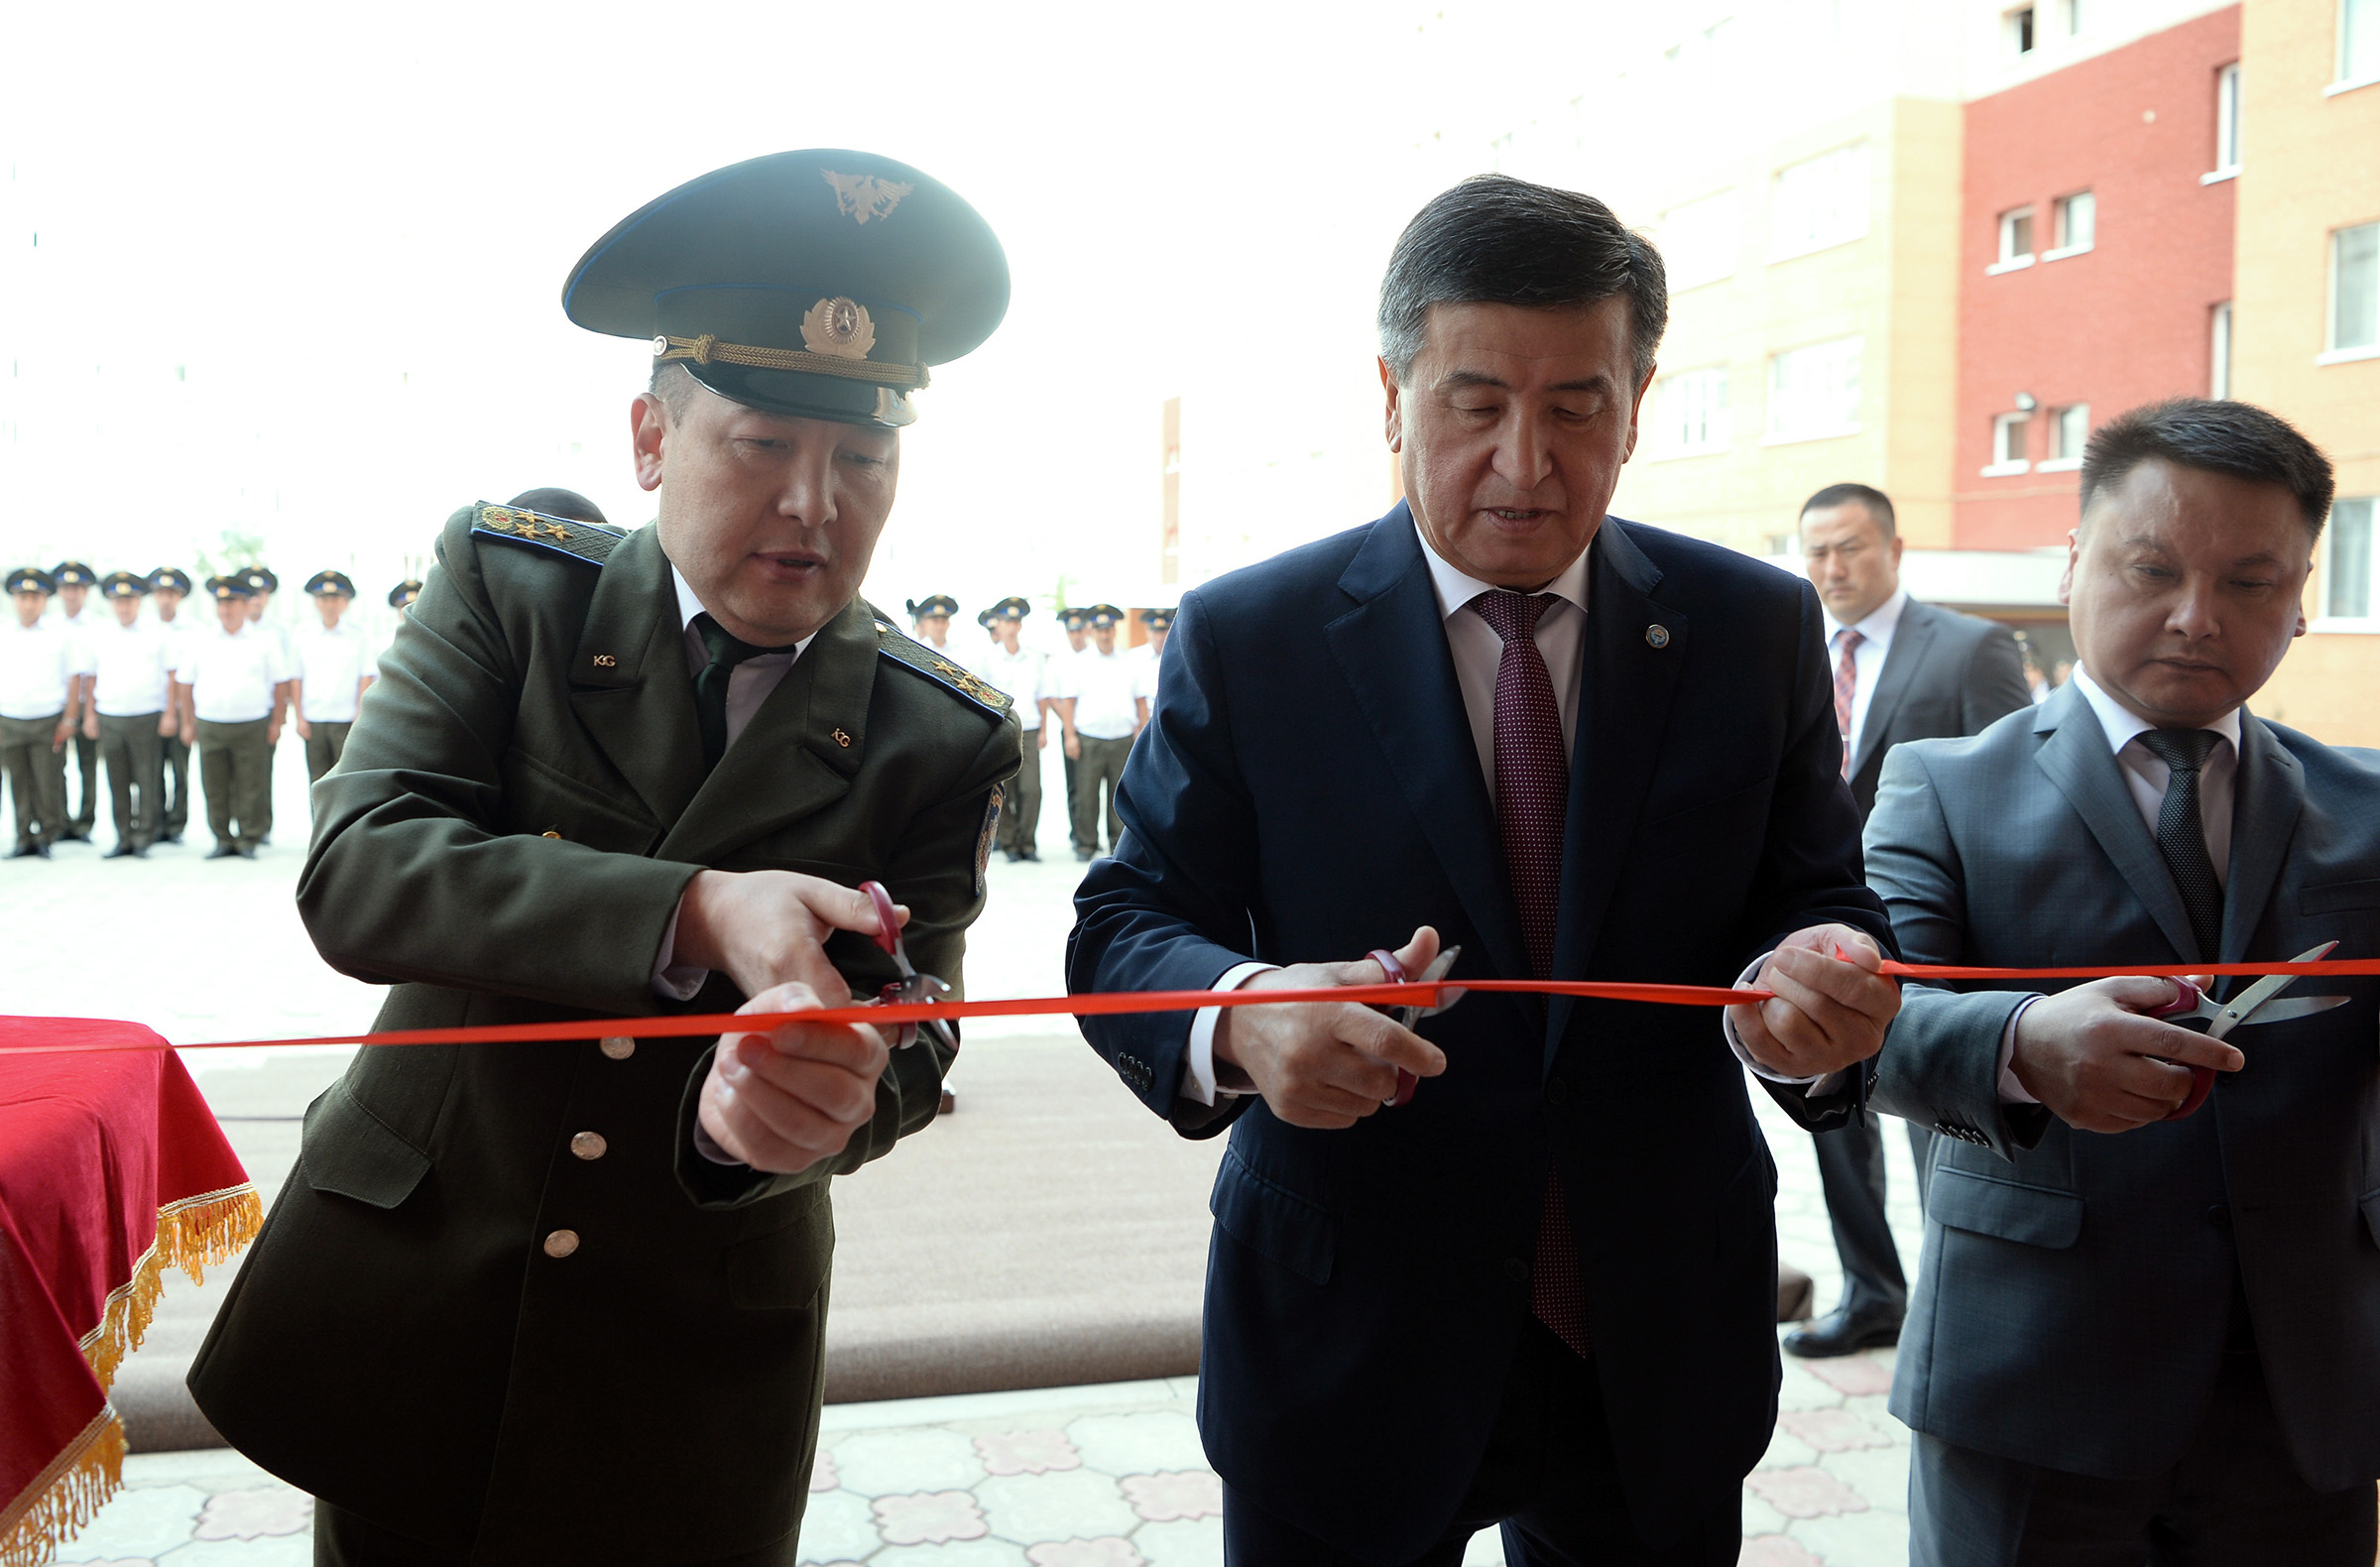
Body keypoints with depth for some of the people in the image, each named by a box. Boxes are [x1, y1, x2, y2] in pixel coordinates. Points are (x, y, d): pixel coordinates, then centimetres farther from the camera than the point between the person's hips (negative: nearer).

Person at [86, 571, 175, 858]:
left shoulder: (156, 634, 3)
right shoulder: (99, 635, 10)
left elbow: (171, 675, 3)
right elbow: (92, 676, 14)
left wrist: (169, 714, -4)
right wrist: (89, 714, 9)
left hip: (146, 716, -3)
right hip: (109, 717, 3)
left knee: (147, 781, -3)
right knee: (118, 783, 5)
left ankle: (143, 840, 3)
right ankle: (123, 839, 11)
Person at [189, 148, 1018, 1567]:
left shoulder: (943, 740, -8)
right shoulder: (510, 584, -7)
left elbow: (907, 1030, -13)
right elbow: (356, 874, -18)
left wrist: (823, 1095, -39)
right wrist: (697, 916, -33)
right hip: (394, 1299, 1)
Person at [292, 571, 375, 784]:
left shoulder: (357, 637, 4)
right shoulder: (302, 638, 7)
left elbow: (366, 679, 2)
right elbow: (296, 681, 8)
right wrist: (299, 718, 1)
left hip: (346, 721, -2)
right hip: (313, 722, 2)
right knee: (318, 781, 5)